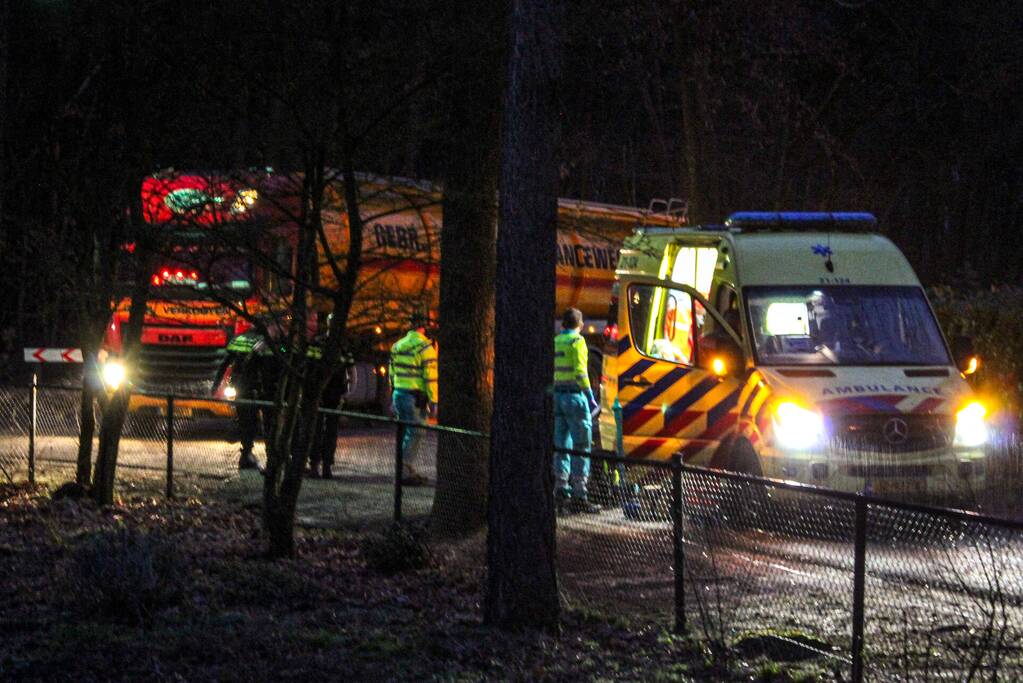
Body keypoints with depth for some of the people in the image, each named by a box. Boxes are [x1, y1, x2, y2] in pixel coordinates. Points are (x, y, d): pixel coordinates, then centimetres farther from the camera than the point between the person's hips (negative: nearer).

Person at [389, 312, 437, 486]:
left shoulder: (397, 346, 14)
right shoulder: (424, 347, -10)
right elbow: (430, 377, -13)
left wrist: (393, 400, 24)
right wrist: (433, 402, -10)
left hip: (398, 394, 8)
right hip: (415, 397, -8)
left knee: (406, 432, 16)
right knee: (413, 434, -5)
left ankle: (410, 470, 21)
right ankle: (405, 472, -9)